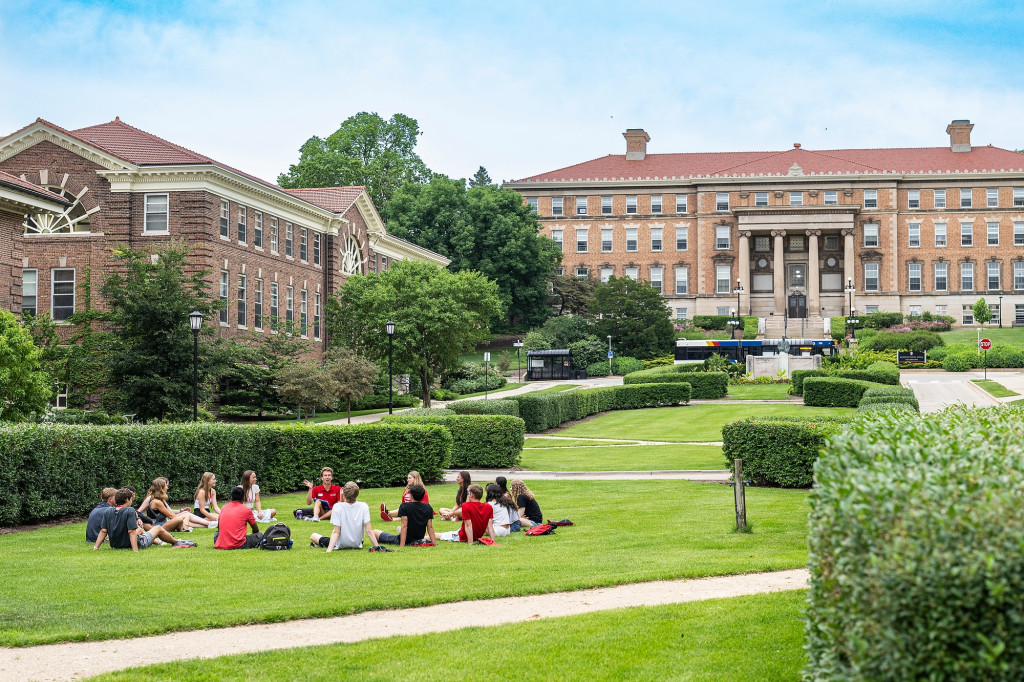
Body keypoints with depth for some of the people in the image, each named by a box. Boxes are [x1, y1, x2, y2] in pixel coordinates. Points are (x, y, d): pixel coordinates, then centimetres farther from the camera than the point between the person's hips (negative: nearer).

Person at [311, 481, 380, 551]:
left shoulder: (337, 507, -19)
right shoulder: (363, 506, -15)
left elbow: (336, 532, -21)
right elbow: (369, 530, -16)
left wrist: (329, 550, -22)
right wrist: (377, 546, -12)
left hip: (341, 546, -2)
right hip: (357, 545, 2)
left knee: (313, 536, 16)